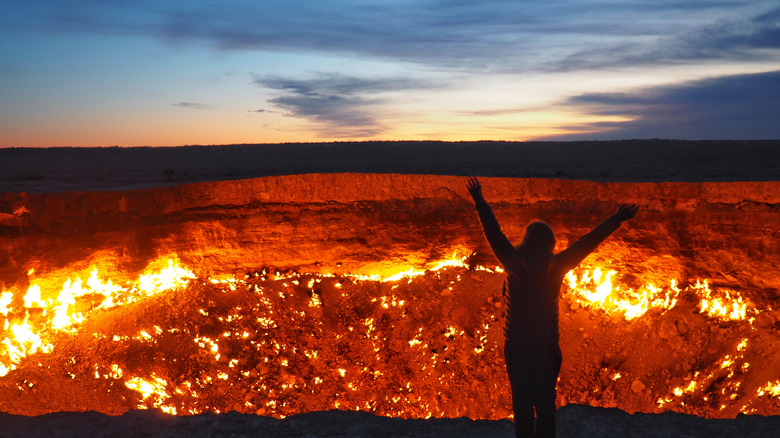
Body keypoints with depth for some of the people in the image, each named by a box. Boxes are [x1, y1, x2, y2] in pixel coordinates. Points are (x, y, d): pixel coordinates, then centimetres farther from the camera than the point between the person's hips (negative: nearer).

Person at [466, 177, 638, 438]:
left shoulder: (514, 265, -11)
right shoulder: (556, 267, -9)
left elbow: (494, 233, -4)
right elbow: (588, 242, -4)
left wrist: (480, 202, 5)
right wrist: (616, 220, 3)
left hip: (516, 348, 0)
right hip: (546, 348, 0)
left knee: (522, 404, 10)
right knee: (546, 405, 12)